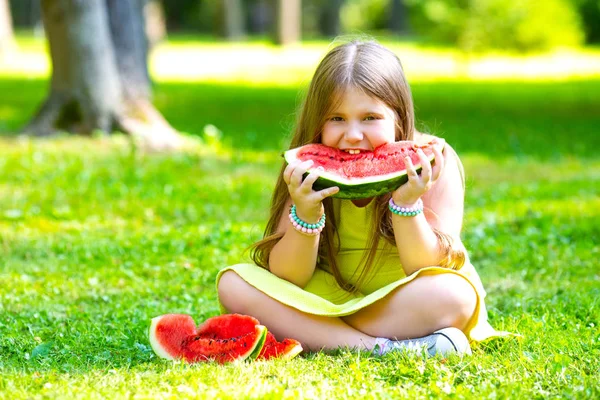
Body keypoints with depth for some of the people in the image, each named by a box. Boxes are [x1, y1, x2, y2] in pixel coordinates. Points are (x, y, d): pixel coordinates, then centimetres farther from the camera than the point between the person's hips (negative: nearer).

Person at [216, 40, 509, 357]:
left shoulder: (434, 164, -17)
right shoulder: (310, 170, -10)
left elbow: (428, 270, -20)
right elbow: (287, 278, -14)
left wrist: (406, 204, -35)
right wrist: (305, 217, -32)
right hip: (328, 295, 3)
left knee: (453, 295, -35)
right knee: (233, 285, -20)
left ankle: (314, 336, -24)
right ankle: (377, 347, -28)